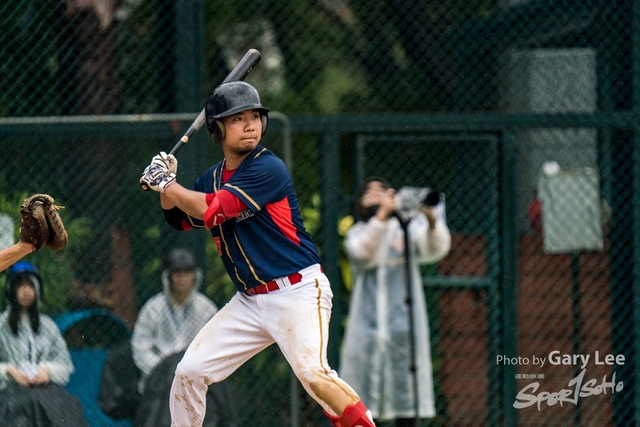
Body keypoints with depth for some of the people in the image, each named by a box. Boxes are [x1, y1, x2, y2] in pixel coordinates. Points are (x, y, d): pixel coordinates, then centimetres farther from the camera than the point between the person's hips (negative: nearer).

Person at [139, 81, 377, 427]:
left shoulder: (268, 169, -14)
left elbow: (211, 210, -21)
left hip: (297, 292, -7)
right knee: (189, 371, 6)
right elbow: (179, 219, 20)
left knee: (311, 371, -29)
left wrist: (165, 183, -10)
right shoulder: (213, 177, 9)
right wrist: (165, 183, 2)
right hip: (250, 300, 8)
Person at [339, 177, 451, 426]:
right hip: (368, 328, 0)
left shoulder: (407, 229, 10)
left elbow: (435, 249, -10)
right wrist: (382, 216, -27)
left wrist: (432, 221, -32)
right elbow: (364, 252, -13)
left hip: (403, 328, 0)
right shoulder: (356, 234, 11)